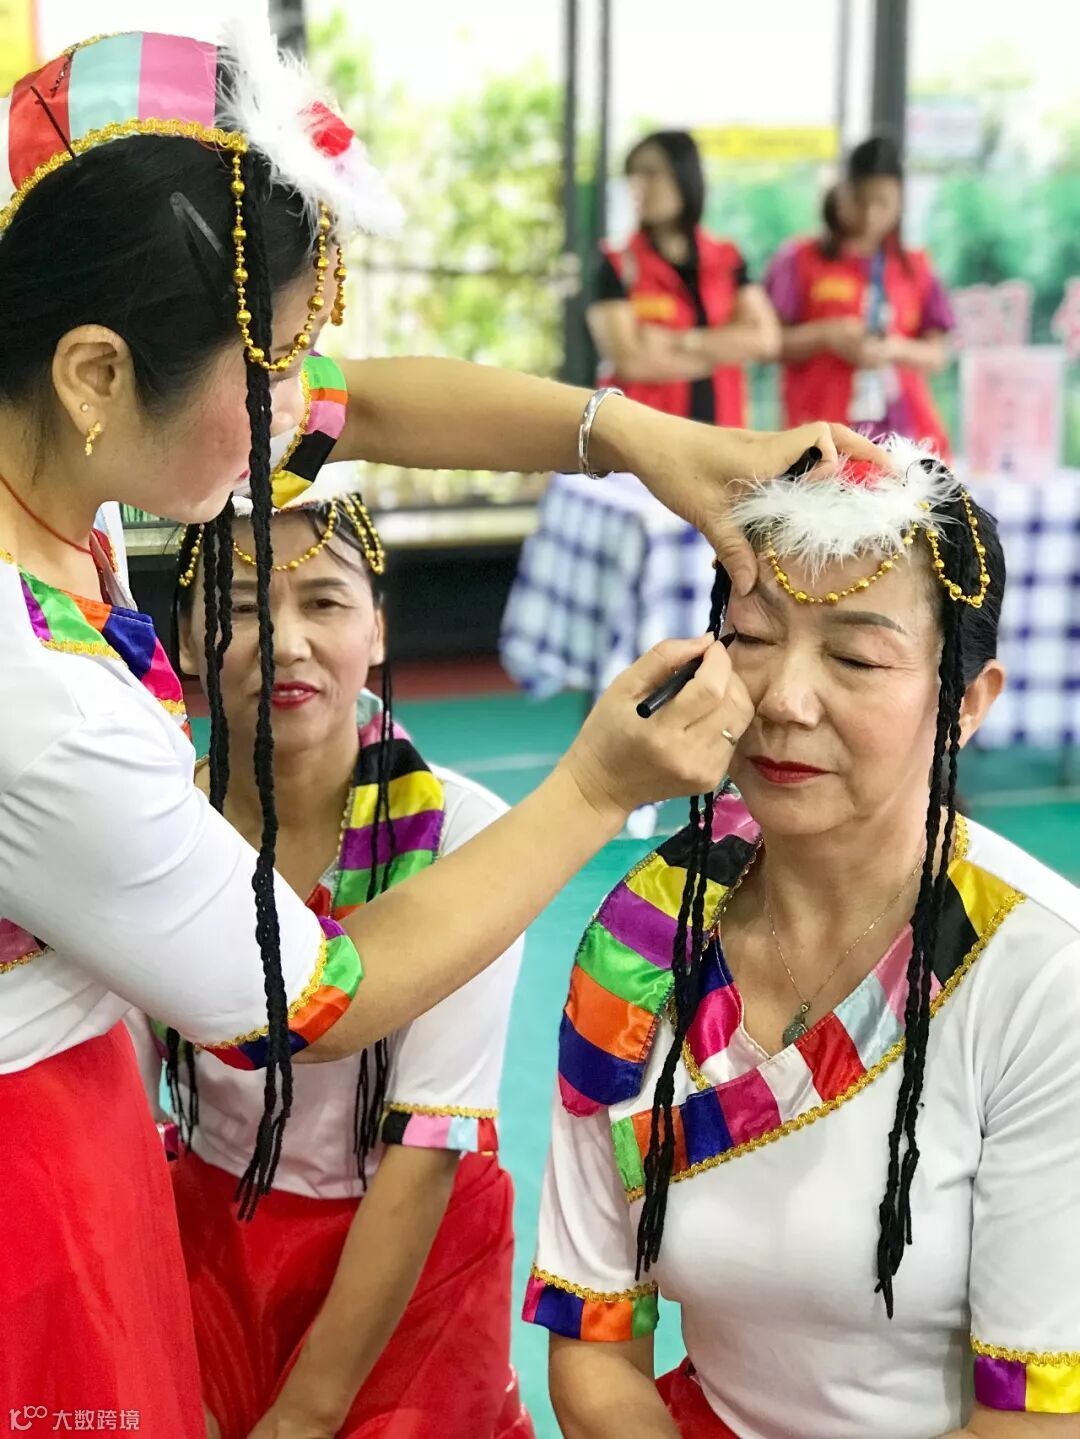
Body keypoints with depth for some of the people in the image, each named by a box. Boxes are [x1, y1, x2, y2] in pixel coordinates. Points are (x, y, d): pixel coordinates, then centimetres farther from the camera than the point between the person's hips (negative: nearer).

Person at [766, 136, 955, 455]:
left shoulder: (915, 269, 13)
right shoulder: (799, 261, 4)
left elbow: (937, 354, 12)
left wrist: (895, 349, -9)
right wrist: (825, 336, -14)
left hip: (904, 434, 3)